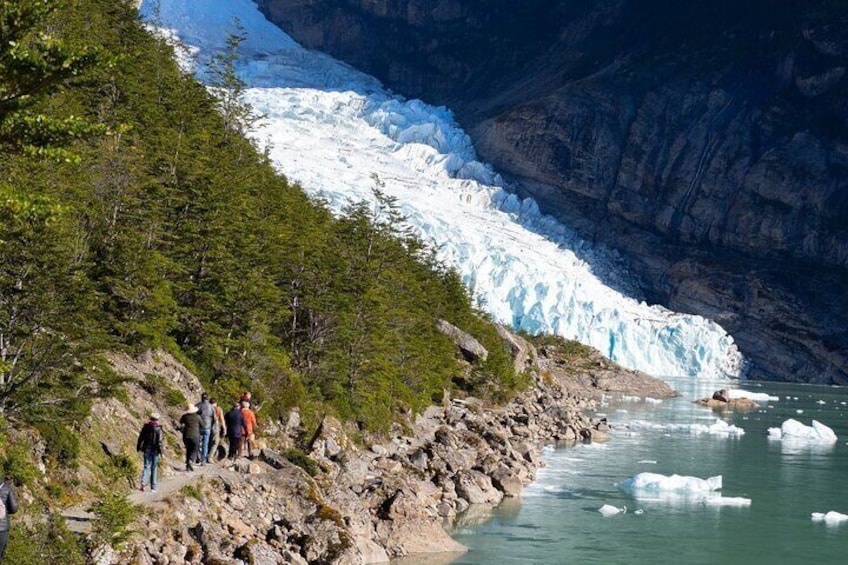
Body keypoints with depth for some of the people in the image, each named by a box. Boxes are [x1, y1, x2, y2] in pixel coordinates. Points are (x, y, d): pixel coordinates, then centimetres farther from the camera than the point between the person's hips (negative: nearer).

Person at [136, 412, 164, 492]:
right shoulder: (158, 429, -9)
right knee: (154, 468, 7)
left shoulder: (145, 427, 1)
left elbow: (140, 438, 6)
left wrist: (138, 448, 15)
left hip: (146, 450, 3)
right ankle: (153, 487, 9)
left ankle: (143, 482, -18)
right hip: (155, 450, -2)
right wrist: (160, 451, -7)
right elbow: (159, 441, -12)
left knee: (146, 466, 5)